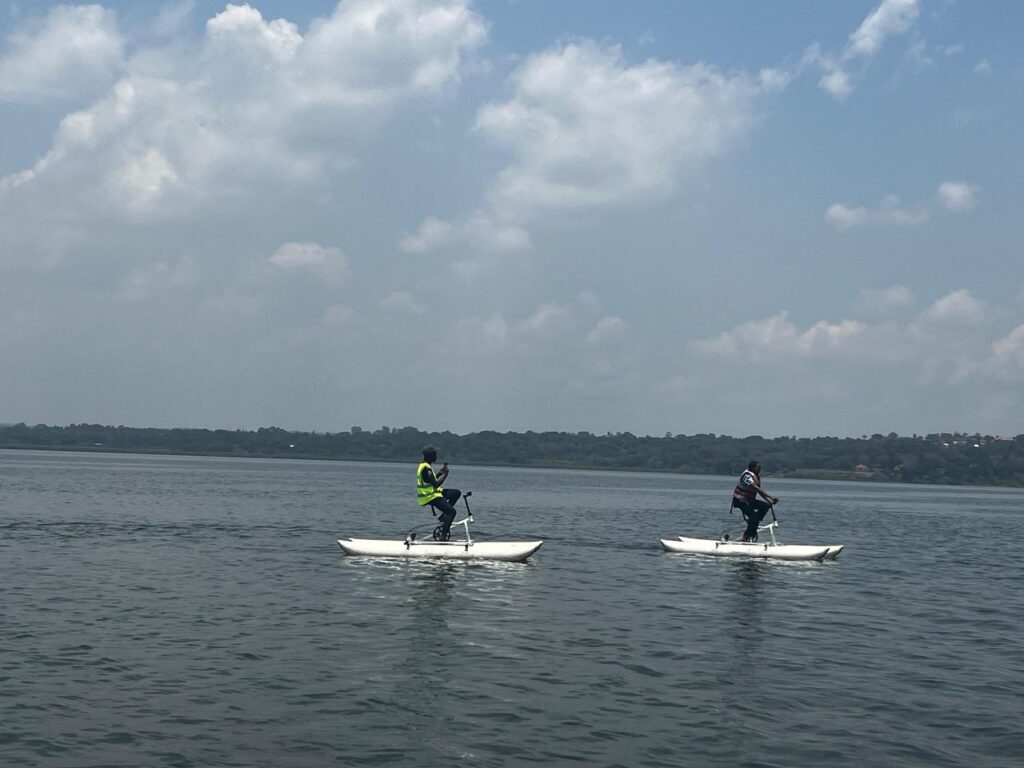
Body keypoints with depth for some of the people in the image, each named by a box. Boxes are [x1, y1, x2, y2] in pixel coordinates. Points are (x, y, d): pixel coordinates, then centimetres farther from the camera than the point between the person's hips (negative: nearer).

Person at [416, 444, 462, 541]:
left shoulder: (422, 465, 12)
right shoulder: (426, 469, -21)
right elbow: (436, 484, -23)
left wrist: (441, 472, 8)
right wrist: (445, 474, -12)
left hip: (432, 493, 10)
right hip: (430, 497, -10)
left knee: (457, 493, 12)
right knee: (452, 511, -18)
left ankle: (444, 514, 8)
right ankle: (443, 535, -18)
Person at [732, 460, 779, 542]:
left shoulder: (756, 476, 8)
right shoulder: (747, 475, -21)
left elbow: (759, 491, 9)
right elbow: (756, 488, -30)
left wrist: (769, 500, -4)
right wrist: (771, 497, -34)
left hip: (749, 500, 9)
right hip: (740, 500, -9)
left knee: (766, 506, -8)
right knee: (753, 517, -21)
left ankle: (753, 524, 0)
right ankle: (746, 537, -10)